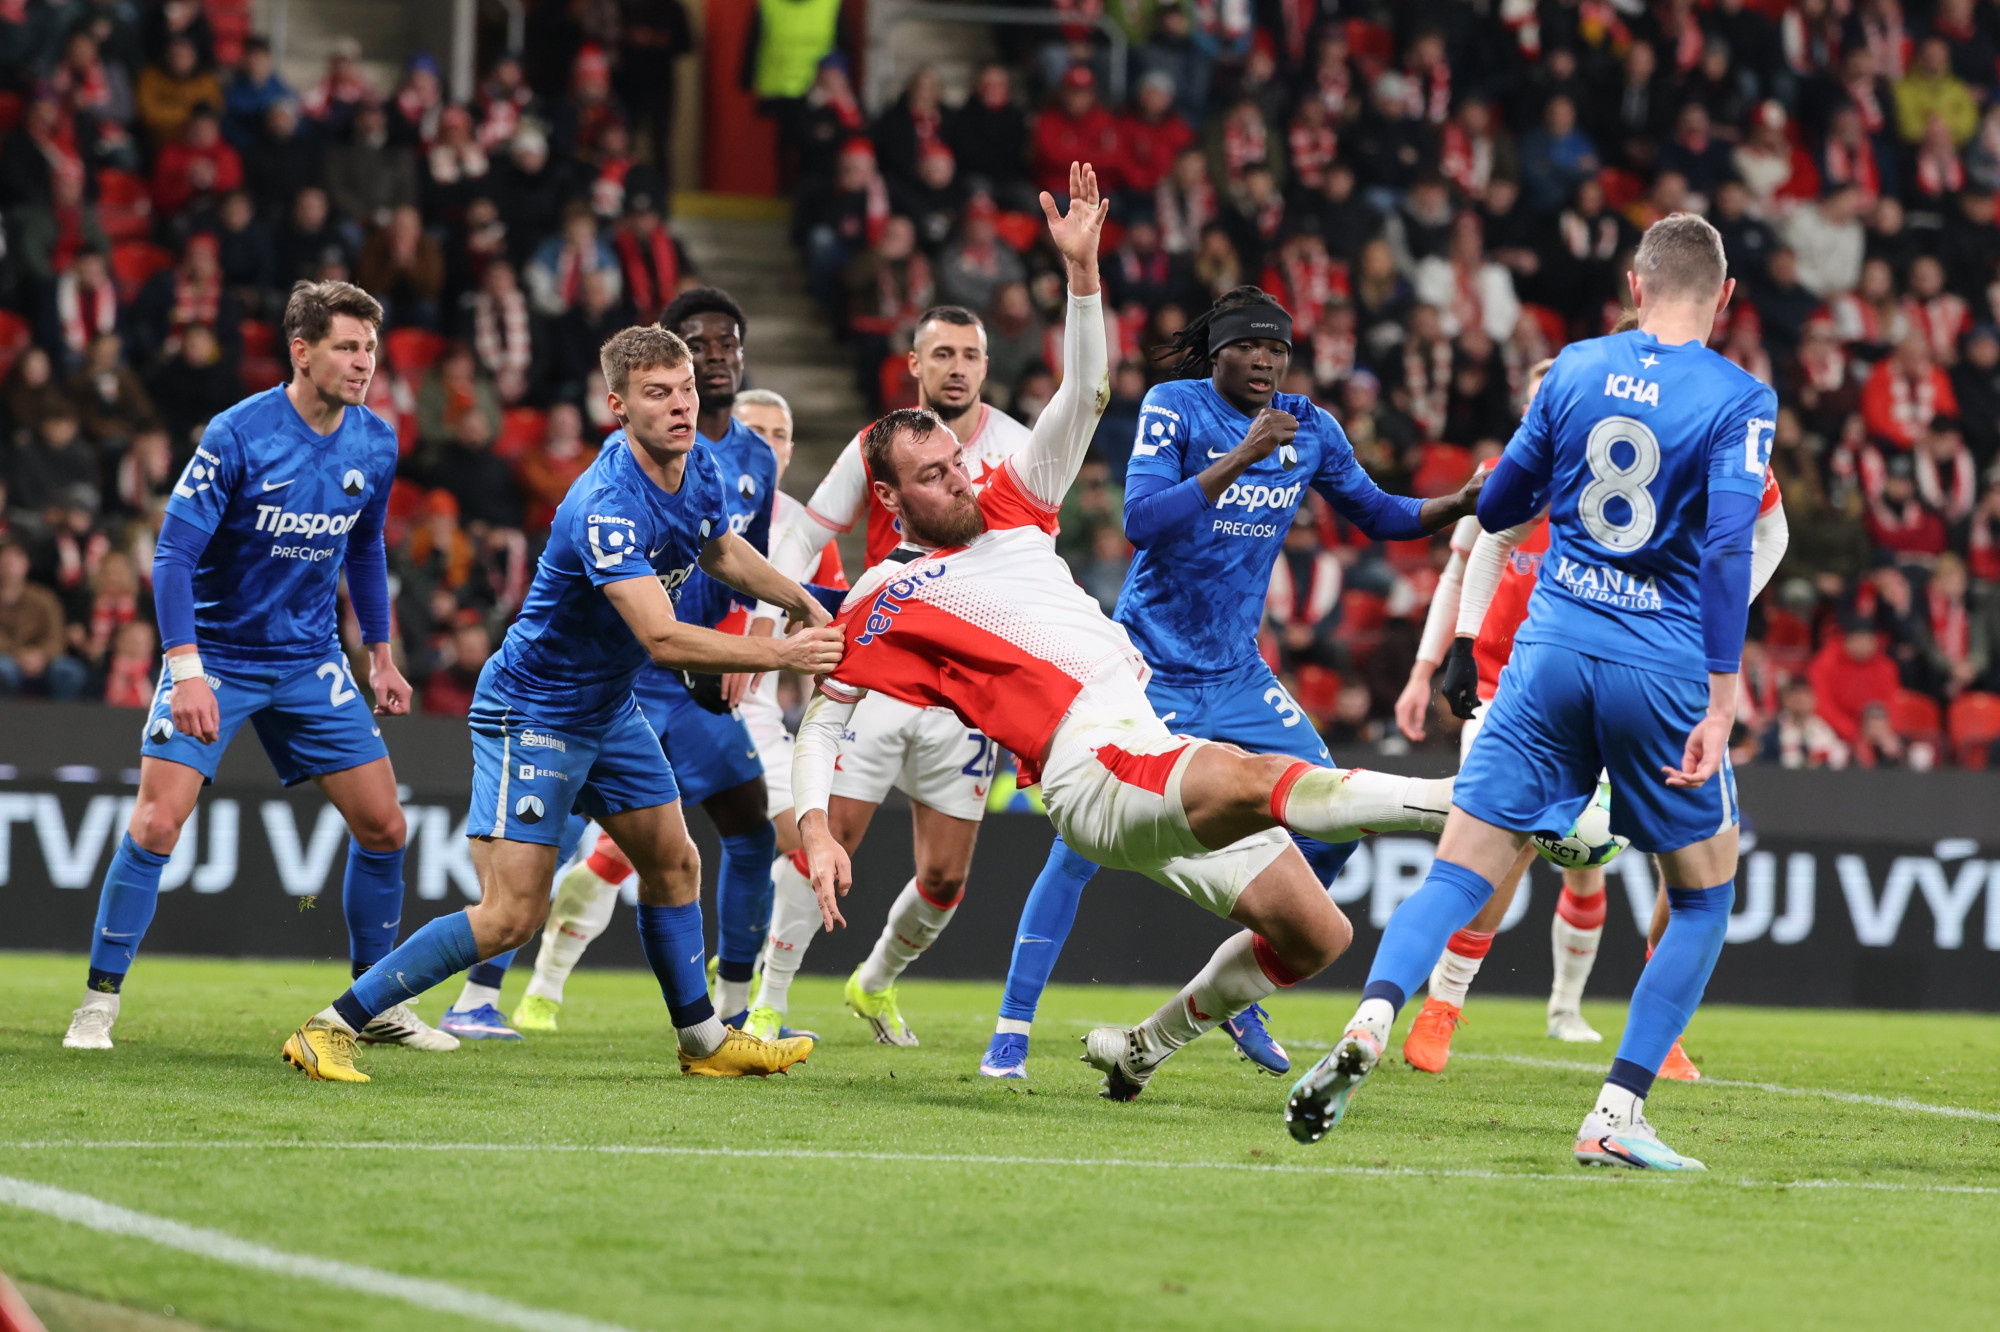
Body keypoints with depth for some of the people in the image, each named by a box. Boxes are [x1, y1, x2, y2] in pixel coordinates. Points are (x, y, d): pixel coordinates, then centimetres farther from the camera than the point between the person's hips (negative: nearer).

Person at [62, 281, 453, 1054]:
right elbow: (174, 554, -19)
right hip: (215, 656, -5)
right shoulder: (237, 435, -19)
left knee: (383, 826, 2)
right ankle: (99, 1004, -5)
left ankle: (375, 1006, 18)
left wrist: (380, 655, 15)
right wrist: (186, 670, -27)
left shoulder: (376, 445, -2)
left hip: (311, 663, 5)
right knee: (157, 822, -16)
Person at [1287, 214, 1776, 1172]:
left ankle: (1368, 1026, -27)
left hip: (1550, 652, 3)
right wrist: (1720, 706, -17)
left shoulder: (1574, 369, 7)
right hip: (1661, 667, -2)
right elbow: (1728, 546, -14)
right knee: (1704, 896, 14)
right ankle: (1617, 1115, 3)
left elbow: (1495, 507, 16)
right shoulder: (1740, 400, -4)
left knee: (1458, 876, 1)